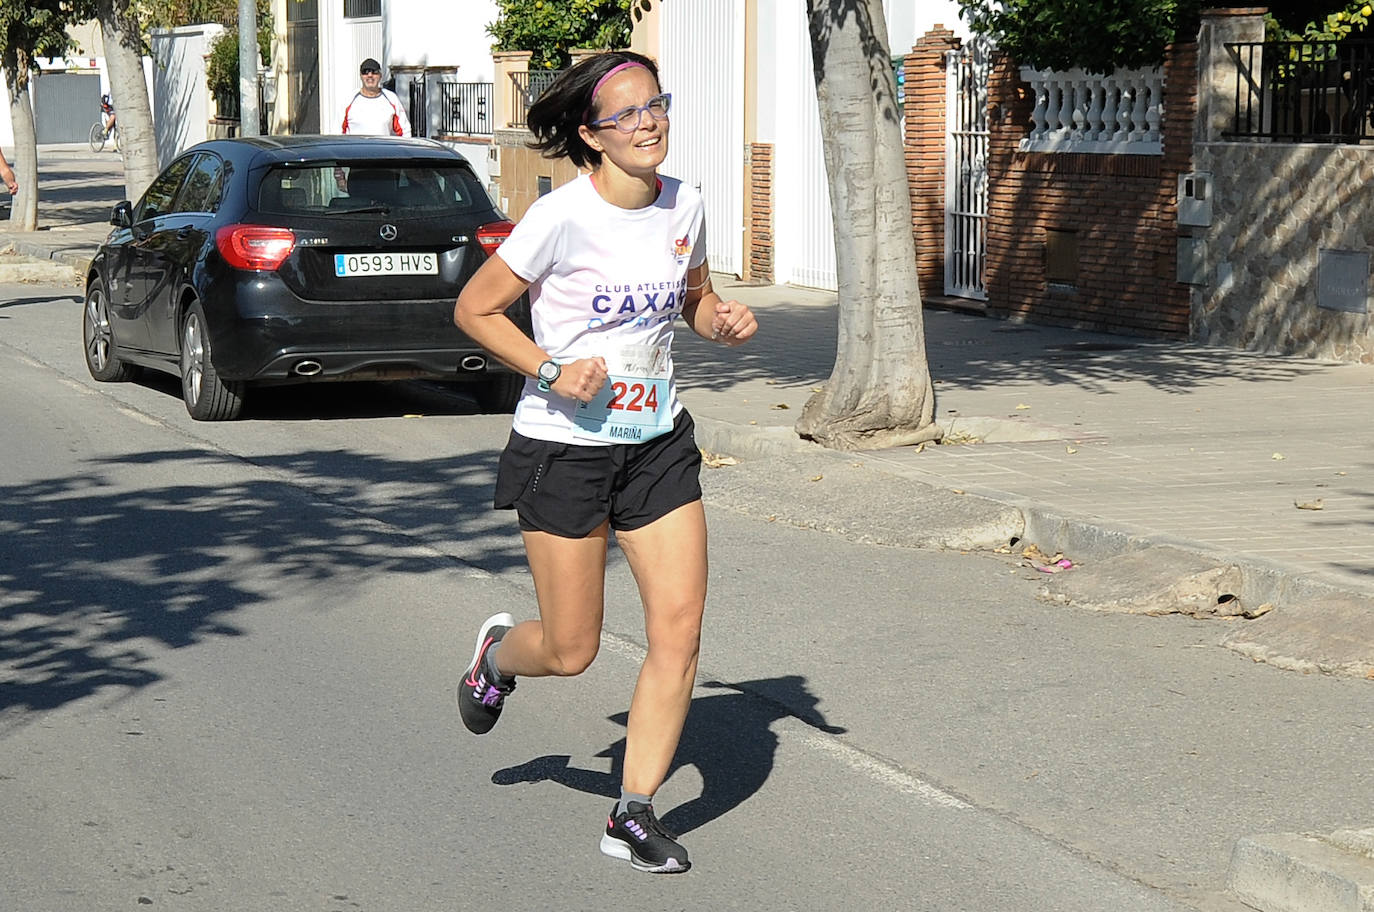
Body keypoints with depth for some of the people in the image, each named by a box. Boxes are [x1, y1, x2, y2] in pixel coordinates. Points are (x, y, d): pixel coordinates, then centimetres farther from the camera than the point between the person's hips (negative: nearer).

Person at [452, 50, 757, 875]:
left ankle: (635, 814, 6)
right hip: (564, 445, -5)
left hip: (659, 443, 5)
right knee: (572, 651, 3)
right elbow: (475, 309, -9)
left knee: (680, 628, -6)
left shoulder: (684, 205, 0)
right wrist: (552, 370, -20)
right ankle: (500, 653, 41)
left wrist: (725, 320, -5)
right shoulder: (563, 217, -17)